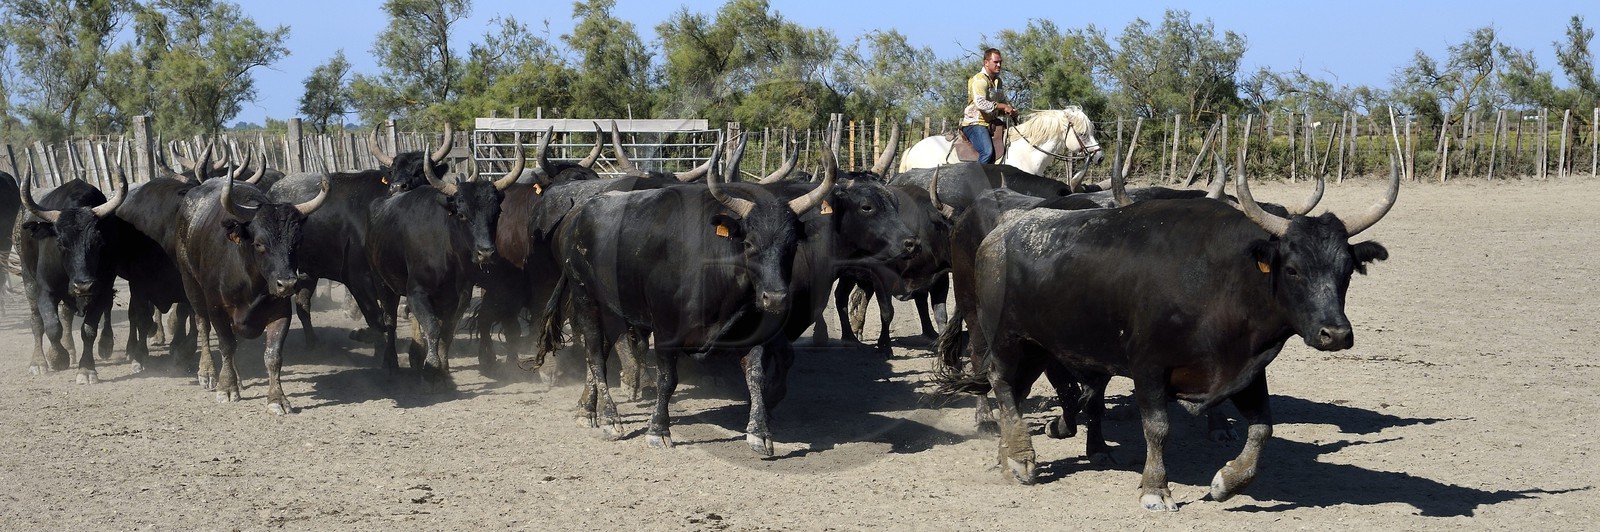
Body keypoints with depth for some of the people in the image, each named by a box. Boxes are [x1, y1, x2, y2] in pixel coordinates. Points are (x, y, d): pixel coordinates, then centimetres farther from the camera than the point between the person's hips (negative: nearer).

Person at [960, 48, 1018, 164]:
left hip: (990, 123, 10)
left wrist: (1010, 110, 4)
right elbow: (980, 103, -26)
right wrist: (1003, 107, -19)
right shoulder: (979, 80, -12)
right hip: (974, 123, -10)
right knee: (987, 152, -29)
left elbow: (1003, 101, 29)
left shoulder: (997, 81, 17)